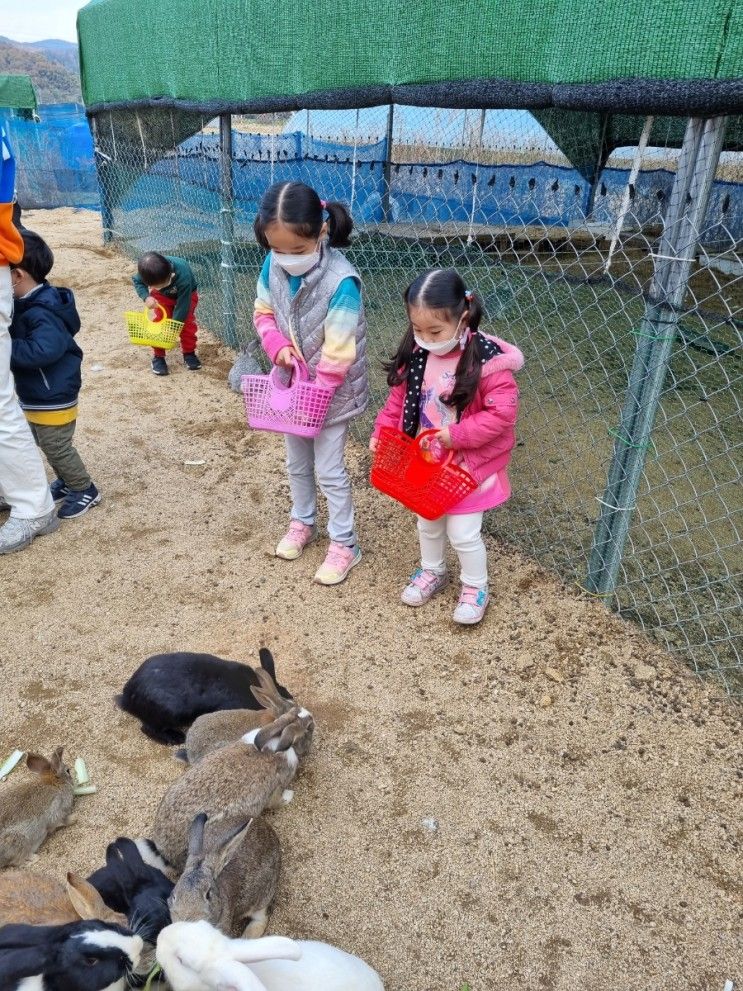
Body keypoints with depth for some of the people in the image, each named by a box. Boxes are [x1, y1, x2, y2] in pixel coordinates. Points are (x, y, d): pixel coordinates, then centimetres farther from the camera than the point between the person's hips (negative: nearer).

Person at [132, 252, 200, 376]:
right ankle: (158, 356, 1)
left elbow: (182, 305, -36)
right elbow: (137, 281, -12)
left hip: (186, 294, -2)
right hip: (161, 296, 2)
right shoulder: (148, 270, -35)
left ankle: (189, 353, 8)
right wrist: (146, 297, -32)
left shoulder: (183, 276, -45)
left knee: (187, 322, -14)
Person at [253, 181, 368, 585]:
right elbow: (263, 313, 4)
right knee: (296, 463, 21)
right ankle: (302, 522, 44)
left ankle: (344, 544, 24)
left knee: (329, 470, 6)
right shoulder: (274, 266, -11)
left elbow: (337, 354, -26)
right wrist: (277, 345, -15)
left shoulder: (340, 282, -29)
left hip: (332, 393, -6)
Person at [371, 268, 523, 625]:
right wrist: (381, 431, -6)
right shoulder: (415, 355, -6)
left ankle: (475, 587, 31)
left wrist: (458, 434, -28)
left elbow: (503, 412, -23)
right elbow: (399, 398, 6)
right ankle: (432, 571, 48)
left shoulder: (486, 359, -23)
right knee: (427, 523, 23)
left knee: (463, 533, 5)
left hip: (467, 464, -5)